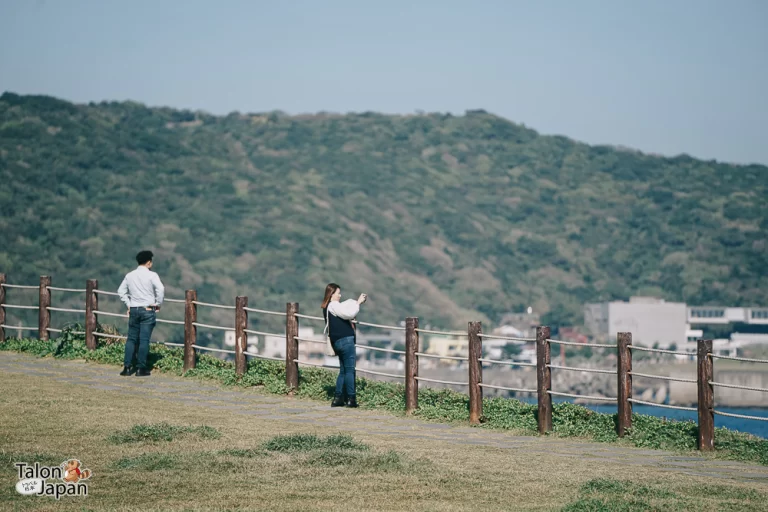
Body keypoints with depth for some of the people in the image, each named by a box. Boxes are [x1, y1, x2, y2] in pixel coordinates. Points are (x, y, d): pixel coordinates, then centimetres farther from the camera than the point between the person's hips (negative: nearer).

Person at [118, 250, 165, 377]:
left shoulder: (129, 275, 8)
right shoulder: (151, 275, -8)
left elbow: (121, 291, 13)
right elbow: (160, 289, -20)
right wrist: (158, 303, -7)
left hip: (133, 310, 4)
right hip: (148, 310, -4)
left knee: (131, 338, 10)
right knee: (144, 339, -3)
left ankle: (127, 366, 3)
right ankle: (141, 368, -2)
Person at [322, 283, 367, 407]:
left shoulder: (328, 307, 17)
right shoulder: (333, 306, -12)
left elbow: (347, 305, 24)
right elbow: (349, 313, -20)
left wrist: (358, 301, 13)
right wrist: (358, 302, -9)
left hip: (337, 342, 10)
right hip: (345, 340, -10)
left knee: (343, 371, 14)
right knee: (350, 370, -5)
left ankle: (338, 398, 13)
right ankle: (351, 399, -4)